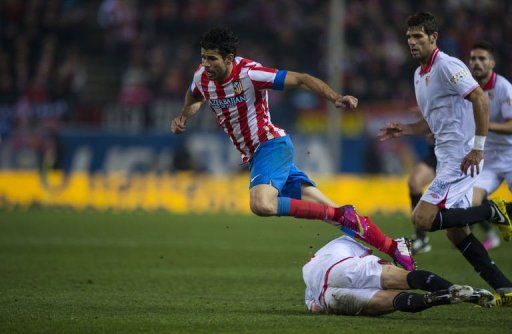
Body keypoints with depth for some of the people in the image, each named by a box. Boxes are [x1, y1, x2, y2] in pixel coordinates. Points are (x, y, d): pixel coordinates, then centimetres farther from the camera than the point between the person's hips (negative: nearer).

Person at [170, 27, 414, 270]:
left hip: (271, 145, -7)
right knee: (328, 209, 1)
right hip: (253, 156, 7)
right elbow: (194, 97, 26)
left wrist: (336, 98, -28)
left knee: (262, 204, -34)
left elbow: (300, 79, -16)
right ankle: (393, 248, 5)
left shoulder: (249, 73, -19)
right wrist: (183, 117, 7)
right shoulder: (202, 76, 1)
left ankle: (339, 215, -24)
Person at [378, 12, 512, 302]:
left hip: (462, 158, -10)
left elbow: (480, 99, -21)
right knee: (457, 232, 7)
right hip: (448, 159, 10)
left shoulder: (447, 66, -12)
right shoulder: (420, 74, 18)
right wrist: (404, 130, 10)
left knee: (423, 218, -17)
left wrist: (478, 147, -23)